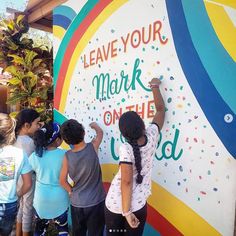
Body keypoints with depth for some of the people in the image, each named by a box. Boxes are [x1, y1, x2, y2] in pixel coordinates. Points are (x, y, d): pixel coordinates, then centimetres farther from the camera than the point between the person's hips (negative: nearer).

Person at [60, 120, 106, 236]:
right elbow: (100, 133, 4)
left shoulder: (68, 156, -13)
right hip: (96, 202, -2)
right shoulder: (93, 147, -18)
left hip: (76, 203, 2)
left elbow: (62, 180, -4)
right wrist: (94, 125, 23)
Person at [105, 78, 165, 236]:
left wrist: (126, 211, -20)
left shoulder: (126, 149, -20)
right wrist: (155, 86, 13)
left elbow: (126, 181, -26)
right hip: (137, 206, 2)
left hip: (114, 205, -2)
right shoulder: (152, 136, -11)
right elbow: (161, 109, 2)